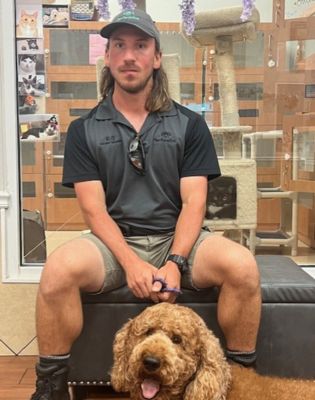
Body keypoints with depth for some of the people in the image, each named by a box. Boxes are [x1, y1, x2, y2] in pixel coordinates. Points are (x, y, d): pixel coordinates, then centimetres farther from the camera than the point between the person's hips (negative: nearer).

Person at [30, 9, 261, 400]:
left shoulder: (189, 124, 6)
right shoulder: (84, 129, 5)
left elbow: (193, 203, -1)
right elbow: (94, 209, -3)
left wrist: (175, 263, -17)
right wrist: (131, 263, -18)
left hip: (176, 237, 1)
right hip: (113, 241, 0)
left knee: (242, 265, -28)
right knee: (58, 269, -32)